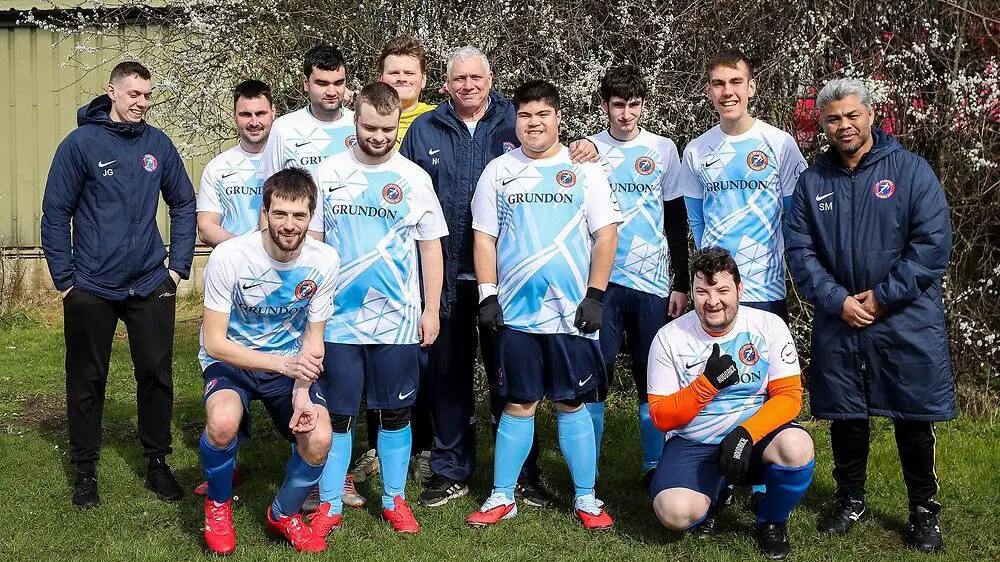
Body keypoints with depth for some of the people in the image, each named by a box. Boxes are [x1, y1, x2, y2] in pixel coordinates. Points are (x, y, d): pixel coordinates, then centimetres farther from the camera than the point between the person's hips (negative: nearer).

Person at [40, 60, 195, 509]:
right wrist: (65, 279, -7)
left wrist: (178, 266, 4)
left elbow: (183, 204, 11)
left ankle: (157, 462, 23)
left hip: (151, 285, 3)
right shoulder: (81, 143, -7)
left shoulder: (158, 144, 3)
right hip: (91, 288, -2)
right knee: (87, 381, 9)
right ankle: (85, 469, 23)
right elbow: (55, 214, -5)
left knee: (157, 376, 8)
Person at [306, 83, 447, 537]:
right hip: (338, 318, 0)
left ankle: (394, 500, 22)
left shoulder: (414, 179, 2)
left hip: (398, 320, 0)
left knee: (395, 413, 8)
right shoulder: (328, 174, 2)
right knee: (337, 414, 4)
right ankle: (329, 507, 16)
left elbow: (431, 247, 6)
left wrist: (431, 310, 2)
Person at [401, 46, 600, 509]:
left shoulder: (516, 124, 5)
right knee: (447, 374, 9)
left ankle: (523, 472, 20)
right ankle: (450, 471, 23)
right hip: (446, 276, 1)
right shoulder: (424, 131, 7)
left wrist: (583, 152, -15)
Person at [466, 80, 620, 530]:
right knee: (519, 404, 6)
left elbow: (606, 235, 0)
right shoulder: (498, 172, 8)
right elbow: (484, 238, 8)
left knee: (571, 404, 5)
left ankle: (585, 498, 16)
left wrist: (595, 296, -7)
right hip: (515, 312, 1)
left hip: (572, 313, -1)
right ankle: (502, 497, 17)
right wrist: (487, 295, -1)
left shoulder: (585, 170, 3)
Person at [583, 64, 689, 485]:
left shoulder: (663, 149, 7)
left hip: (653, 280, 1)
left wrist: (682, 283, 6)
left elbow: (677, 222, 9)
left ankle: (655, 465, 16)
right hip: (601, 278, -1)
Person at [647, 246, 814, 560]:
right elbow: (661, 418, -6)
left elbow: (789, 396, -9)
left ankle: (771, 521, 0)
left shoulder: (769, 326, -5)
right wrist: (708, 382, -21)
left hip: (757, 433, 1)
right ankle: (714, 494, 13)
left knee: (797, 447, -33)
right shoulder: (669, 338, -5)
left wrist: (745, 433, -26)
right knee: (675, 513, -27)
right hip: (694, 445, 0)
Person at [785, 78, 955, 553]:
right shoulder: (812, 181, 6)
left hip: (906, 322, -3)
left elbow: (932, 242, -10)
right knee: (845, 416, 12)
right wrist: (838, 301, -11)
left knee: (914, 417, 4)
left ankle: (925, 511, 20)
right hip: (838, 322, 3)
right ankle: (850, 500, 30)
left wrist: (881, 297, -14)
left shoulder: (910, 169, -3)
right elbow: (800, 251, 2)